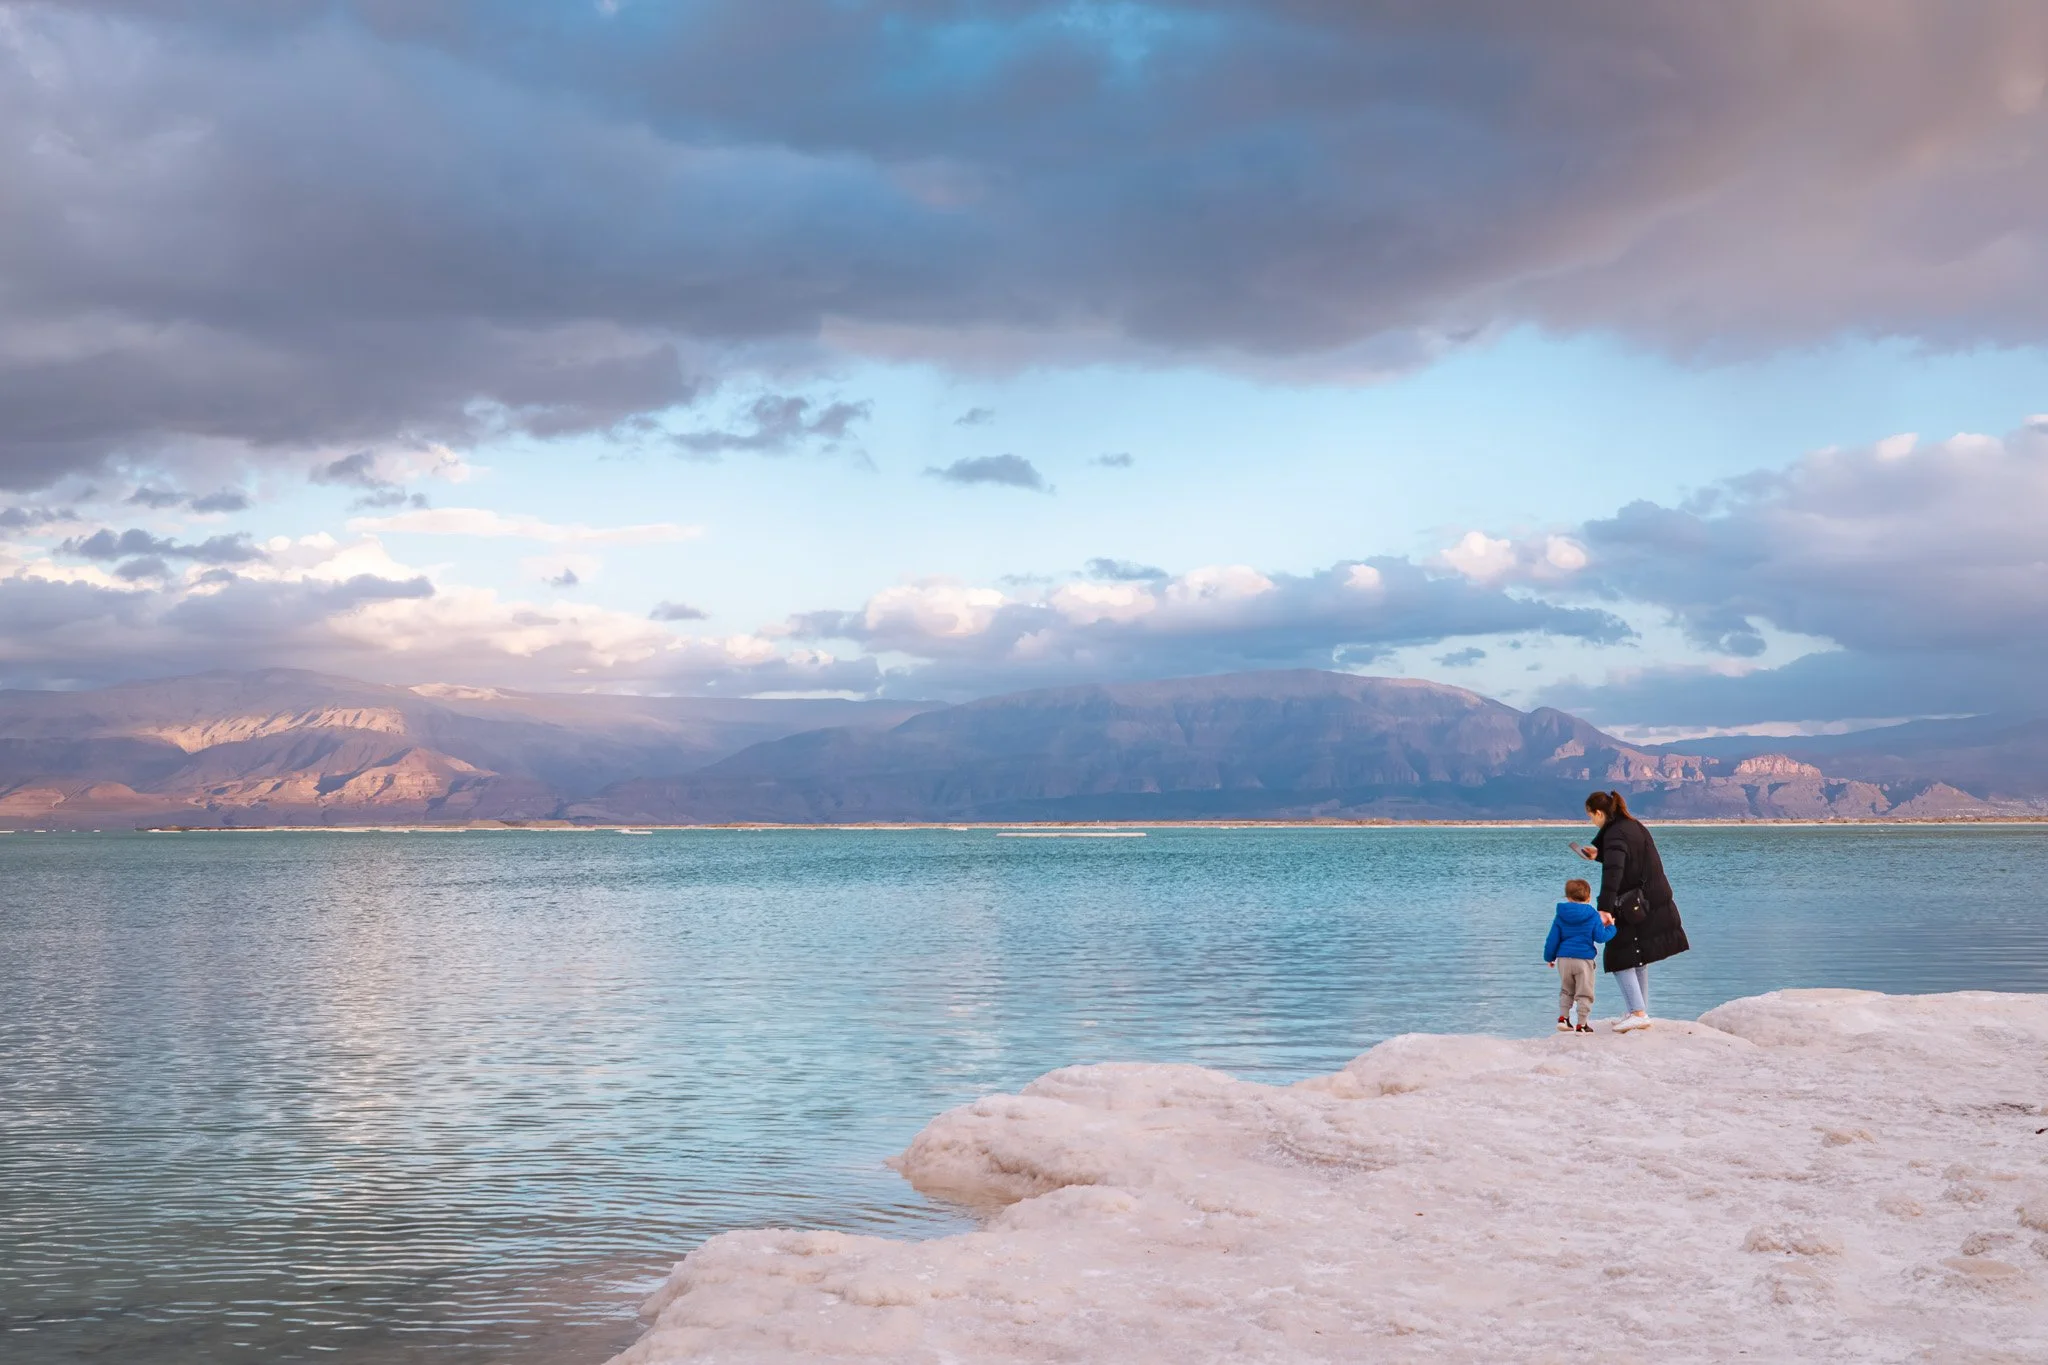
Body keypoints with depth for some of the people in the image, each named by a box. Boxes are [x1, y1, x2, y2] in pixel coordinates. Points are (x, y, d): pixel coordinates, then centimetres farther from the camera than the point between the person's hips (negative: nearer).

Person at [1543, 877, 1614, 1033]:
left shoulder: (1560, 916, 4)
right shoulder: (1593, 916, -2)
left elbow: (1553, 939, 6)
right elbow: (1600, 937, -3)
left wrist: (1549, 957, 18)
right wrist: (1611, 927, 16)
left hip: (1564, 959, 3)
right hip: (1584, 960, -3)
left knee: (1566, 991, 20)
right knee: (1584, 994, 5)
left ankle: (1563, 1018, 11)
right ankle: (1582, 1024, 4)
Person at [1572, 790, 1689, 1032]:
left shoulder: (1615, 834, -19)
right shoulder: (1634, 826, 11)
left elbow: (1613, 872, -32)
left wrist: (1604, 909, -38)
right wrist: (1598, 855, 39)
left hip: (1634, 909, -9)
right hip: (1654, 902, 9)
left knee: (1620, 959, -4)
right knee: (1638, 959, 17)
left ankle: (1639, 1013, -11)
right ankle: (1640, 1013, 22)